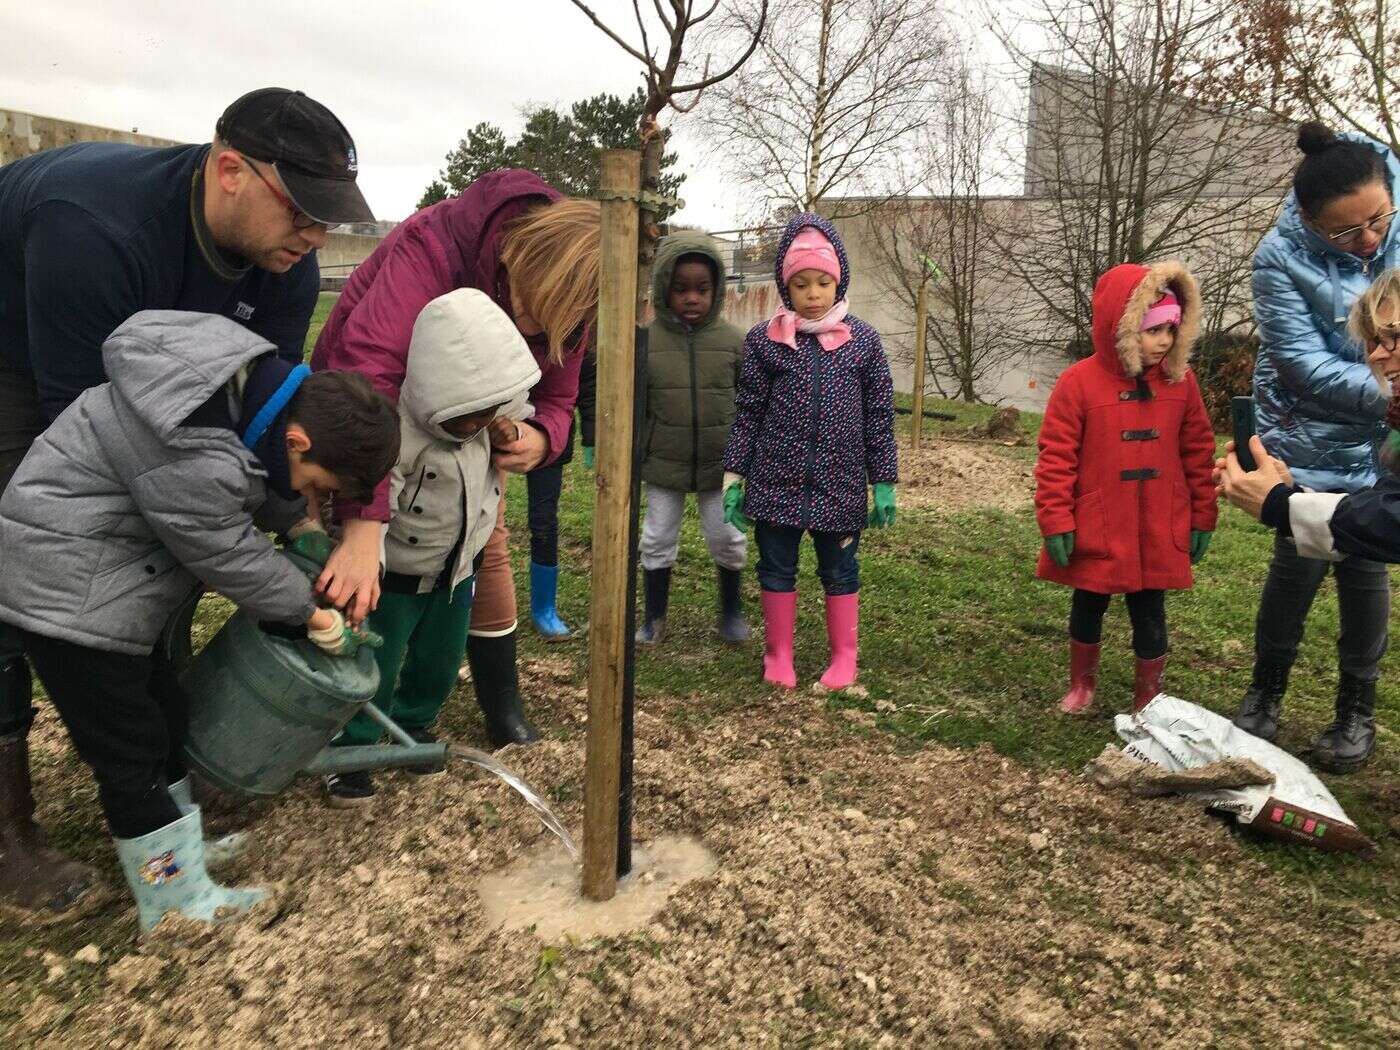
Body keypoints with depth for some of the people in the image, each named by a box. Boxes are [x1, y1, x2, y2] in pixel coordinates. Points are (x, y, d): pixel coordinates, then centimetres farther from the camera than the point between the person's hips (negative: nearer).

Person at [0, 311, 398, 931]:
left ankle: (177, 848, 35)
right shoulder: (197, 460, -35)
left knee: (163, 711, 18)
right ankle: (174, 900, 16)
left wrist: (299, 522, 3)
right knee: (131, 745, 0)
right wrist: (310, 612, -6)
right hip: (68, 590, -9)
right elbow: (231, 560, -20)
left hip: (92, 576, 10)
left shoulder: (251, 374, -8)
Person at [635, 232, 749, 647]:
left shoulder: (733, 341, -5)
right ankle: (654, 618, 27)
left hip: (721, 466, 0)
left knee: (728, 539, 10)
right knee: (658, 540, 10)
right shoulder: (647, 341, -5)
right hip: (663, 465, 0)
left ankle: (731, 612, 32)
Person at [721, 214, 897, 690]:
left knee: (840, 570, 12)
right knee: (777, 569, 11)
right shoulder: (764, 340, -2)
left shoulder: (863, 340, -1)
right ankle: (779, 655, 28)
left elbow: (879, 417, 2)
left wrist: (884, 484, 1)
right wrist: (734, 478, -1)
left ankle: (844, 656, 29)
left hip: (840, 485, 0)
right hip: (775, 481, 0)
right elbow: (748, 413, 2)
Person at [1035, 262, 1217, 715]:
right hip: (1095, 534, -2)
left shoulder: (1180, 381, -1)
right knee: (1087, 610, 17)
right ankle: (1082, 684, 40)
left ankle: (1148, 703, 29)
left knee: (1150, 618, 11)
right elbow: (1056, 458, -10)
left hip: (1159, 536, 2)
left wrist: (1202, 517, 7)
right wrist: (1056, 522, -13)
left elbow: (1198, 453, 6)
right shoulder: (1078, 382, -12)